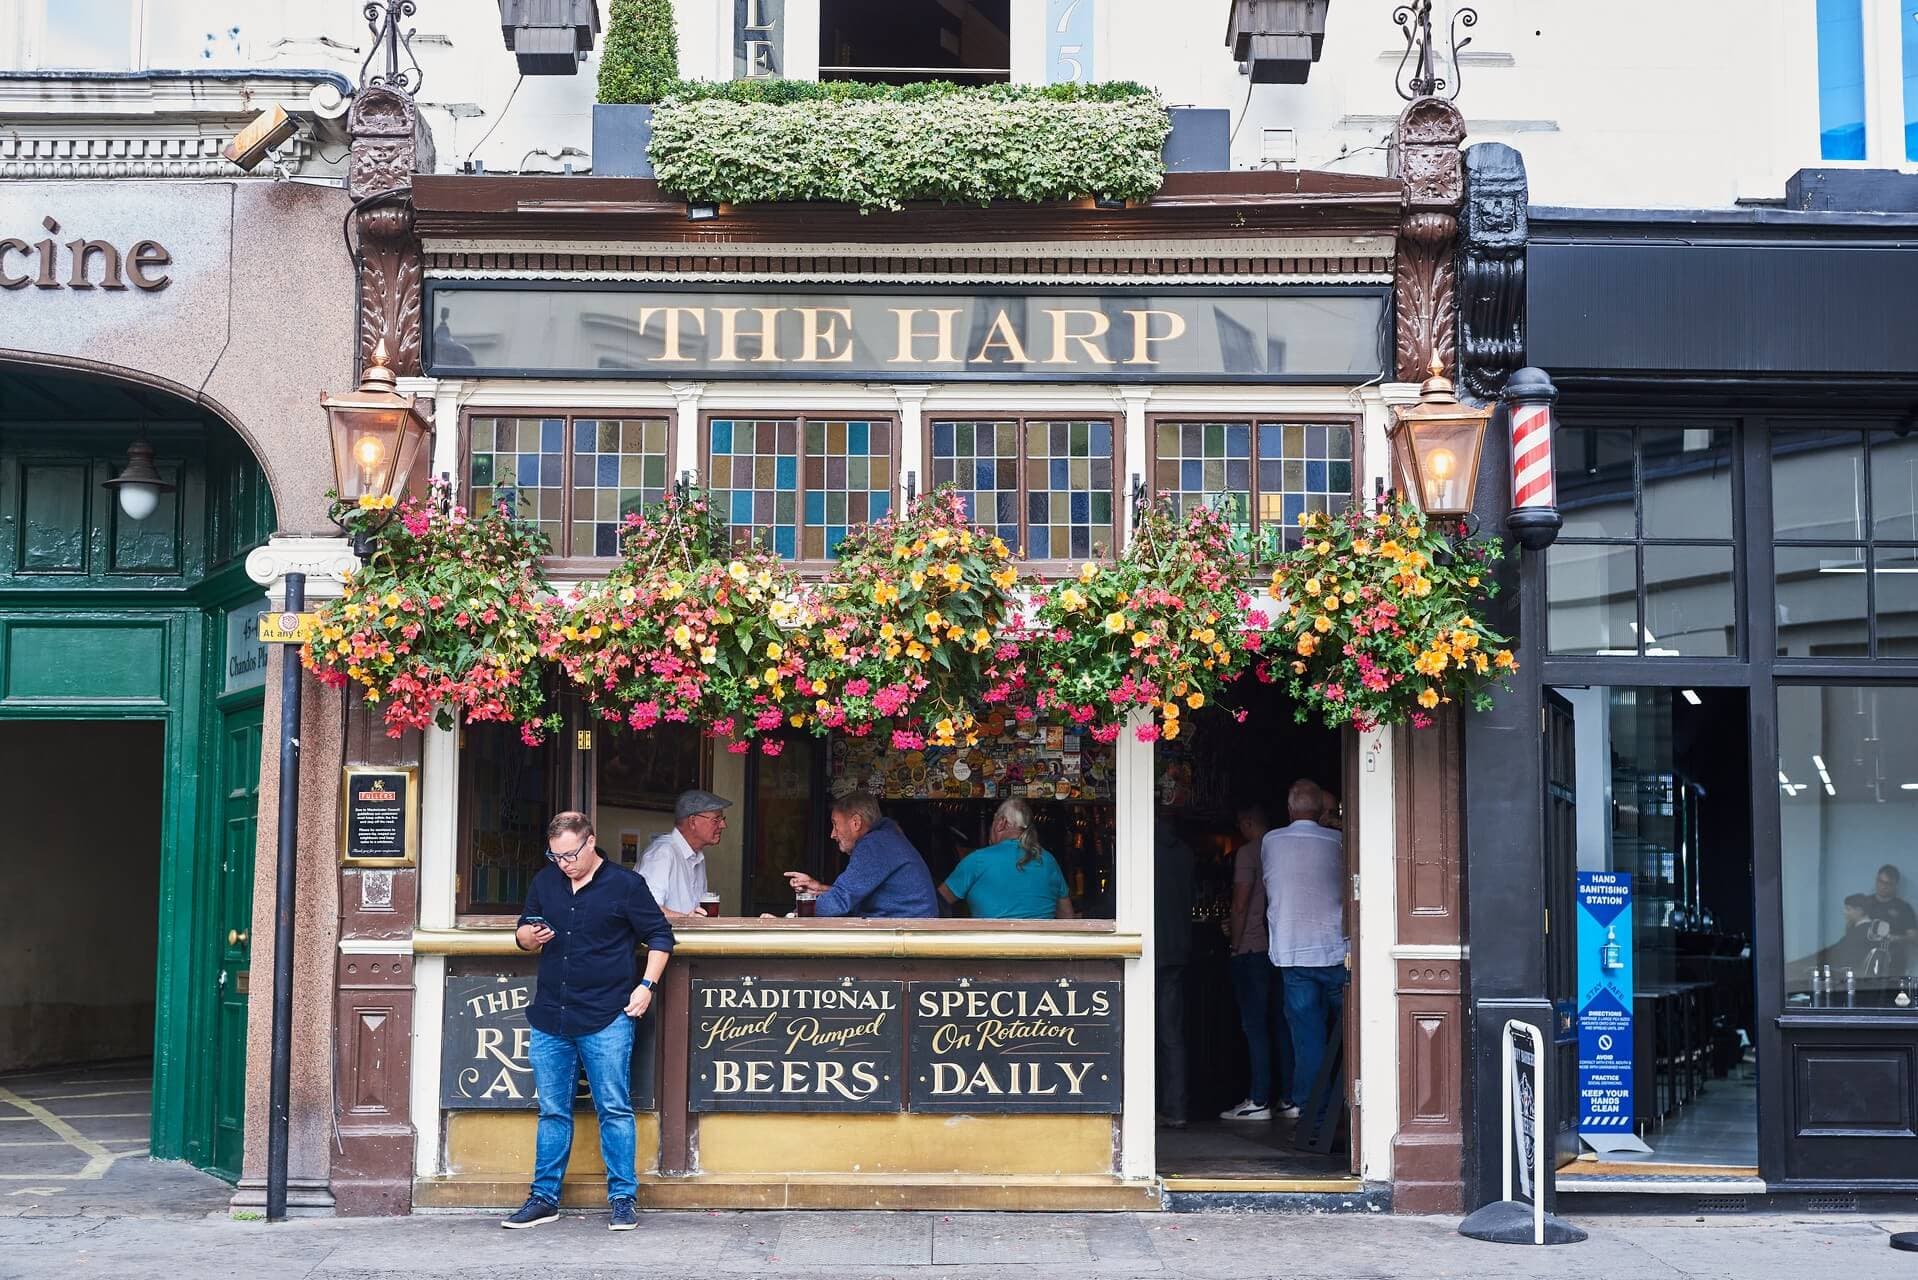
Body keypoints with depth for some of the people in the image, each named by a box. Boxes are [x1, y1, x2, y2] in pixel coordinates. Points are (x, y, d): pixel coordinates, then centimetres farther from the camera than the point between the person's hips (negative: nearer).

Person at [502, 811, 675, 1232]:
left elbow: (660, 936, 3)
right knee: (552, 1111, 10)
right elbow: (523, 932, 21)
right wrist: (528, 937, -3)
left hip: (606, 1019, -4)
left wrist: (646, 985, -7)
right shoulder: (544, 882, 10)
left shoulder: (624, 883, -3)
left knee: (614, 1109, -2)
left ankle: (623, 1198, 5)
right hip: (550, 1018, 4)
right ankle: (544, 1197, 18)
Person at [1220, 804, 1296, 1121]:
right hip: (1283, 948, 7)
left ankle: (1259, 1100, -2)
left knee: (1255, 1026, -3)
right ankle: (1290, 1098, 11)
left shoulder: (1248, 852, -9)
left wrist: (1234, 940, -1)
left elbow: (1240, 906, -15)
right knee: (1281, 1024, 10)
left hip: (1253, 949, -6)